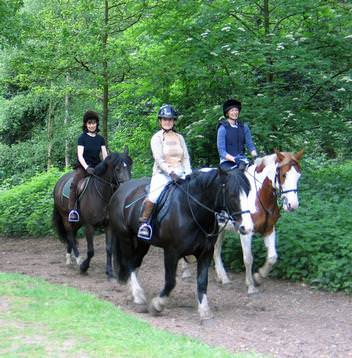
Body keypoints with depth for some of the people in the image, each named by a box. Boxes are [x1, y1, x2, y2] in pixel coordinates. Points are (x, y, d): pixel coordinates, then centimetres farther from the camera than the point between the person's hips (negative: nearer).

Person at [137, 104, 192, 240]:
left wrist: (189, 174, -5)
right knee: (153, 195, -29)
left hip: (179, 173, 4)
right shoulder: (156, 138, 2)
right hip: (162, 173, -4)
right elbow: (159, 159, -9)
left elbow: (186, 158, 11)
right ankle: (143, 223, -18)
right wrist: (171, 173, -21)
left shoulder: (179, 137, 15)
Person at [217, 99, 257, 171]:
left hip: (242, 159, 4)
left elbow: (250, 144, 11)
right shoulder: (223, 128, -2)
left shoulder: (244, 127, 10)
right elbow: (221, 150, -7)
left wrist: (255, 156, -8)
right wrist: (234, 159, -21)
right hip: (227, 161, -4)